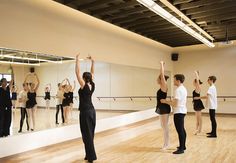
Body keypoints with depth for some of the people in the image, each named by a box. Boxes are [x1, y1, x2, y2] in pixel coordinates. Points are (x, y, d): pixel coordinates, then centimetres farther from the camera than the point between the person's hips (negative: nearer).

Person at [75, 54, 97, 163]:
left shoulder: (84, 86, -14)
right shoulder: (92, 85, 3)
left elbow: (77, 72, -14)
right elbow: (92, 73, 14)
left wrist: (77, 60, -9)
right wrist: (92, 61, 13)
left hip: (85, 112, -8)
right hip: (92, 111, 8)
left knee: (87, 134, -1)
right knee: (90, 133, 14)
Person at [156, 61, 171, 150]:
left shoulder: (164, 86, -13)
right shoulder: (162, 87, 10)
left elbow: (162, 75, -19)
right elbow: (162, 75, 20)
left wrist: (162, 64, -12)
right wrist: (161, 65, 20)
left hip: (164, 108, -10)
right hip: (162, 108, 10)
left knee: (165, 126, -2)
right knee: (163, 126, 15)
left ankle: (166, 144, 7)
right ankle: (166, 143, 24)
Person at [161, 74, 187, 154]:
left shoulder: (178, 90, -20)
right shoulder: (184, 89, 12)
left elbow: (175, 103, -22)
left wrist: (165, 101, -11)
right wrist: (171, 101, 16)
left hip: (178, 112, -11)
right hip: (182, 111, 11)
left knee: (180, 130, -5)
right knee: (182, 130, 18)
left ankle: (181, 149, 1)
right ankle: (183, 146, 29)